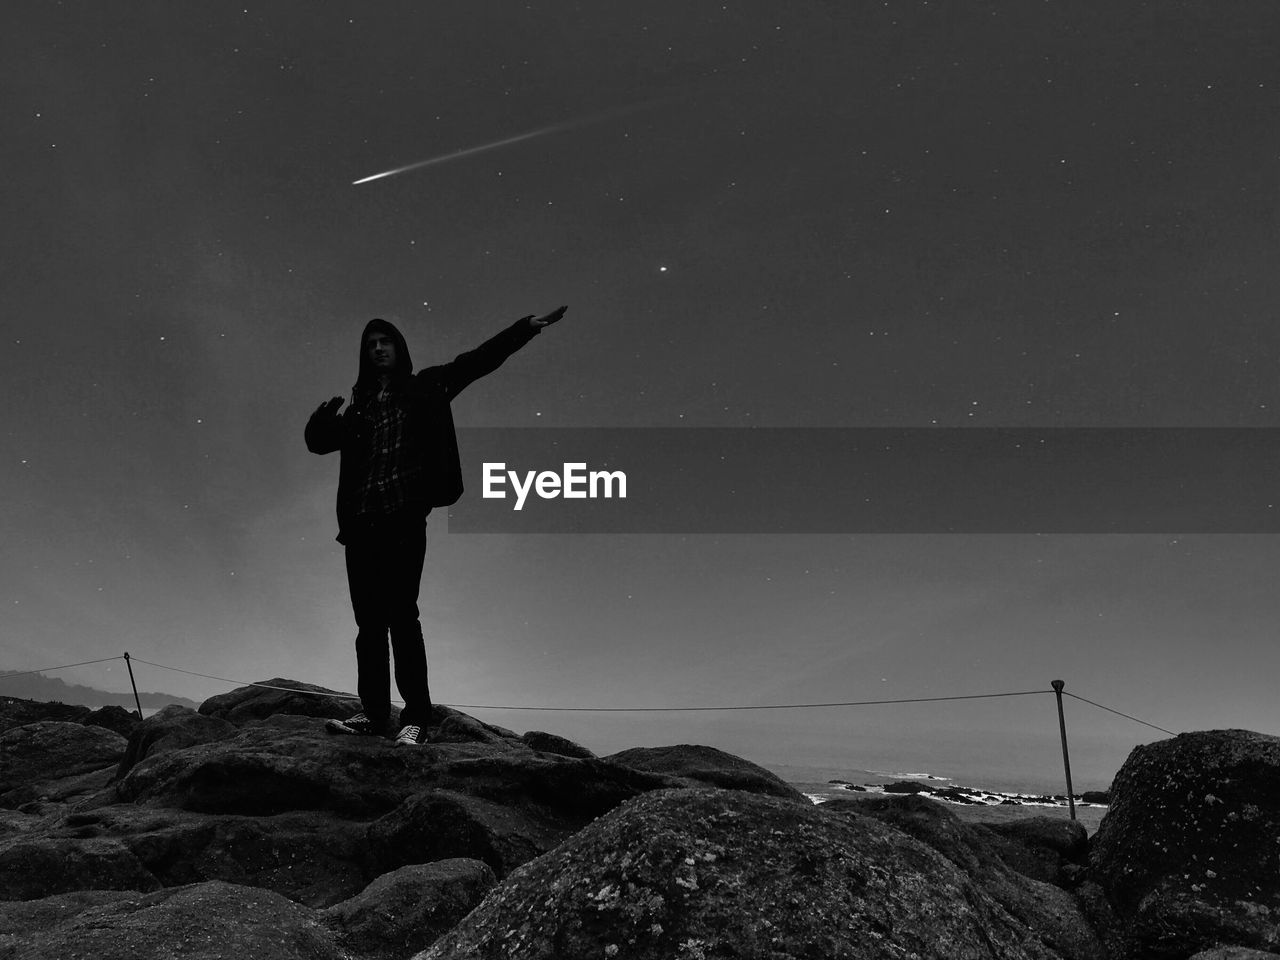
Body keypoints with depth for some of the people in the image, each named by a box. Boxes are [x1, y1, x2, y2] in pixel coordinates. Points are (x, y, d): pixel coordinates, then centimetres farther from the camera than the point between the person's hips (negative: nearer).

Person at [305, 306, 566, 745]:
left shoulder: (425, 388, 9)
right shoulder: (359, 406, 18)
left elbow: (476, 361, 3)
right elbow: (319, 441, 18)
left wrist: (526, 327, -5)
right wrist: (322, 417, -5)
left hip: (403, 519, -4)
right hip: (360, 524, 4)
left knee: (401, 616, -10)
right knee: (368, 622, 5)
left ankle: (416, 718, -7)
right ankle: (374, 712, 11)